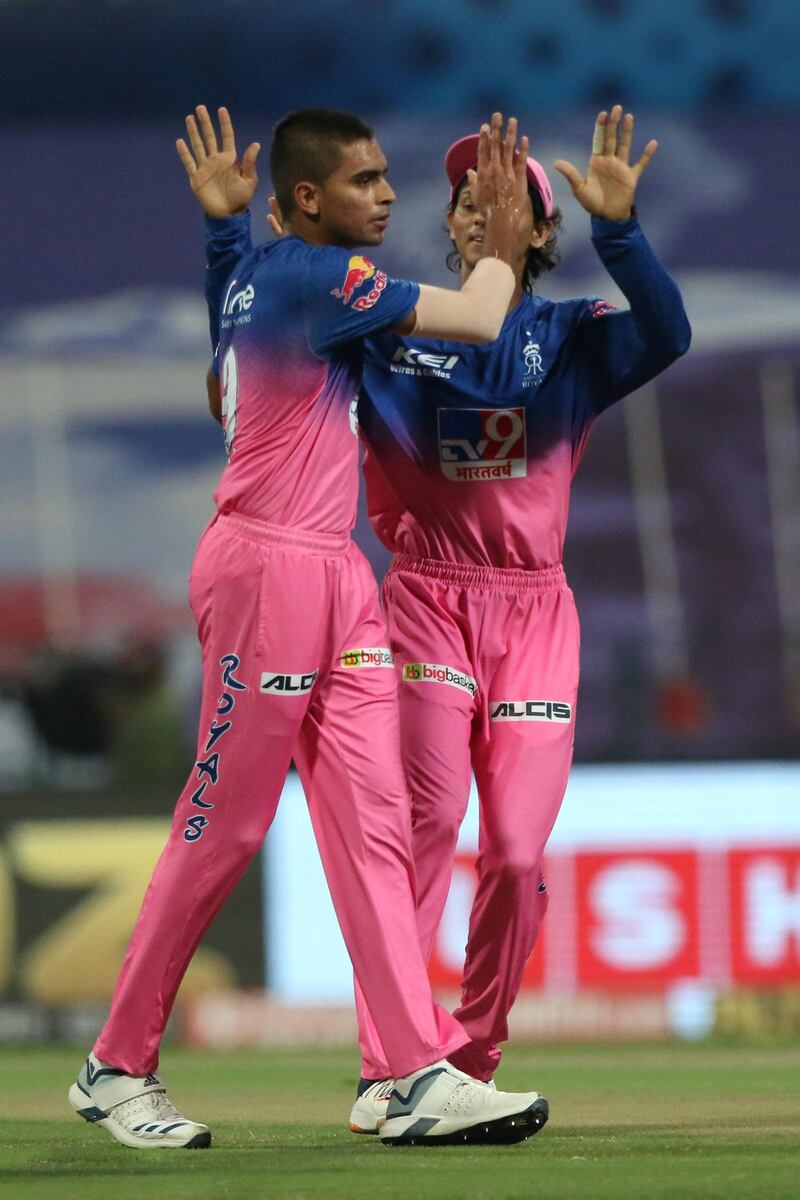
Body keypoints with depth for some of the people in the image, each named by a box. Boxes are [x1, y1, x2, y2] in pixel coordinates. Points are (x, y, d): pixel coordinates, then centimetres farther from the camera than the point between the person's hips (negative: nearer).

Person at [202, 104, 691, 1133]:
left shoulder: (574, 341, 8)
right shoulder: (388, 335, 9)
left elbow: (666, 335, -12)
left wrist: (616, 227, -25)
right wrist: (230, 226, -9)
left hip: (536, 612, 2)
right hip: (429, 601, -1)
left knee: (517, 851, -5)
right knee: (429, 812, -21)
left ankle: (472, 1065, 12)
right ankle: (386, 1069, -21)